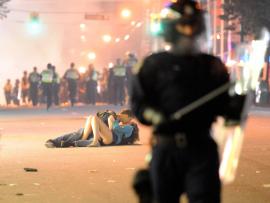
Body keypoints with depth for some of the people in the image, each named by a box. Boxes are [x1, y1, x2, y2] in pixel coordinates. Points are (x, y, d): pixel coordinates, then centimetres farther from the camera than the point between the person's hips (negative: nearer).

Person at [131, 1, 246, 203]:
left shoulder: (213, 65, 11)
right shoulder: (155, 64, 6)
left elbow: (223, 107, 11)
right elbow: (139, 103, 2)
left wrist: (236, 105, -11)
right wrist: (157, 117, -17)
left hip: (203, 149, 1)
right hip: (166, 149, 0)